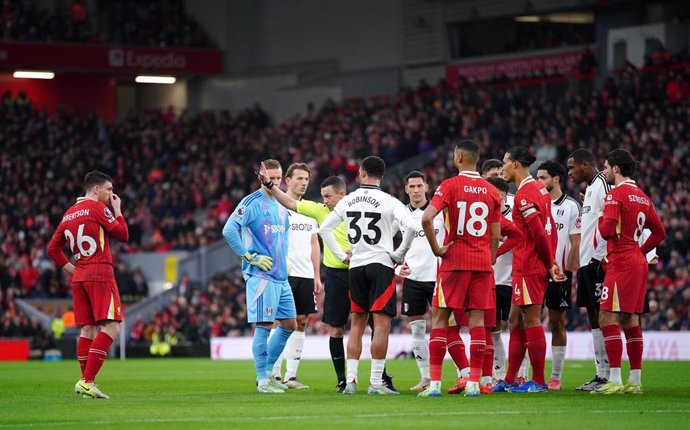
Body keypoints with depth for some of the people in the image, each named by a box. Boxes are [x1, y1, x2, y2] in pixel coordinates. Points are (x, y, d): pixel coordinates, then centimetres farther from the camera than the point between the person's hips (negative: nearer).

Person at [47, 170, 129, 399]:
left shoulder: (68, 214, 16)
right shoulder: (98, 208, -5)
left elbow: (53, 248, 18)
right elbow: (122, 234, -4)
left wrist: (73, 270, 17)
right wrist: (118, 210, 8)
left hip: (79, 277, 8)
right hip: (100, 273, -8)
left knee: (87, 329, 9)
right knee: (111, 327, -10)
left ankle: (86, 382, 6)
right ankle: (87, 381, -20)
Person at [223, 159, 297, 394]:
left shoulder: (280, 206, 16)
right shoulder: (252, 202, -9)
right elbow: (229, 230, -18)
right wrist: (251, 257, -16)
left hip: (281, 276, 9)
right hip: (261, 276, -9)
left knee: (289, 325, 11)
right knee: (263, 326, -6)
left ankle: (268, 372, 21)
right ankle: (262, 380, -1)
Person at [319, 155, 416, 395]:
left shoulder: (348, 201, 6)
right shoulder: (389, 202, -8)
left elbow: (324, 229, 12)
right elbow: (410, 227, -20)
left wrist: (341, 255, 15)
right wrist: (399, 255, -7)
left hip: (356, 267, 5)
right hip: (381, 265, -5)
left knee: (357, 325, 12)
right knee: (382, 325, -4)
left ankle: (351, 380, 6)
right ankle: (376, 382, -8)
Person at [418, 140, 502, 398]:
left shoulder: (450, 185, -5)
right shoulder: (491, 192, 8)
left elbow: (427, 218, -20)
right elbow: (495, 236, 9)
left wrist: (436, 248, -9)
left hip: (454, 261, -4)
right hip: (482, 264, 4)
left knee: (439, 319, 2)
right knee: (477, 321, 4)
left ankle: (435, 383, -4)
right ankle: (474, 383, -1)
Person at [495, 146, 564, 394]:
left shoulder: (524, 194, -15)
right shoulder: (539, 189, 15)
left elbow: (539, 233, -19)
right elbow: (550, 229, 16)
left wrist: (549, 263, -8)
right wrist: (550, 263, 13)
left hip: (528, 267, -10)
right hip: (535, 266, 10)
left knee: (531, 321, -5)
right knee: (515, 321, 13)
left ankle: (538, 382, -1)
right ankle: (510, 380, 16)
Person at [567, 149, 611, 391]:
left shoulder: (602, 185, -13)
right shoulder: (590, 188, 19)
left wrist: (604, 258, -22)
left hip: (599, 262, -10)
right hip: (588, 262, 10)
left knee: (602, 318, -9)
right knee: (593, 318, 10)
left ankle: (608, 376, -9)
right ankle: (600, 375, 13)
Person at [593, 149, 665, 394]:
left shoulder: (615, 195, -10)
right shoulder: (642, 197, 16)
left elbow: (607, 231, -19)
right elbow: (659, 232, 19)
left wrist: (601, 217, 2)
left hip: (621, 264, -9)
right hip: (638, 262, 9)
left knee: (607, 319, -10)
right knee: (630, 320, 12)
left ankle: (615, 381, -16)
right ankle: (635, 381, 12)